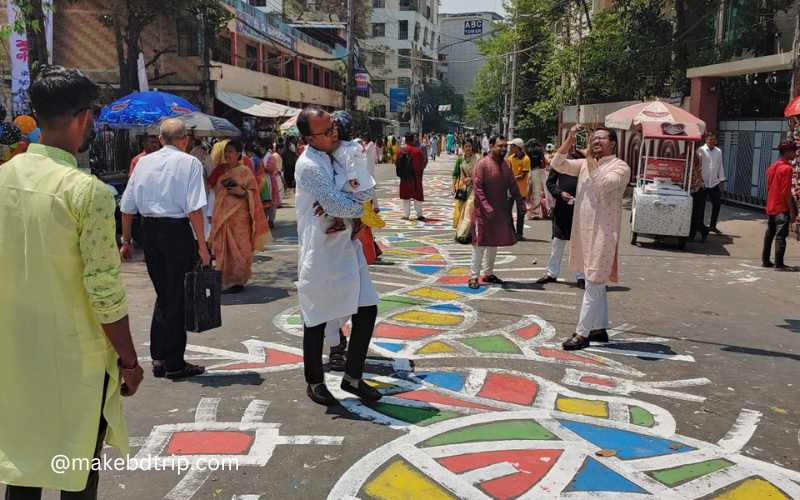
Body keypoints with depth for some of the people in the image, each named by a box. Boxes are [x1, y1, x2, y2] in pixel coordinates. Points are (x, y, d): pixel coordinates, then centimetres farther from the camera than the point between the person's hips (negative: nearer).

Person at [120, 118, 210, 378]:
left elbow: (127, 206, 11)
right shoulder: (189, 162, -4)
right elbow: (195, 208, -13)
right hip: (177, 231, -5)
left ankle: (158, 358, 23)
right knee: (178, 298, 4)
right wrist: (202, 245, -11)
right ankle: (174, 364, 11)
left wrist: (126, 240, 19)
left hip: (149, 230, 5)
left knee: (163, 295, 17)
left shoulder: (144, 162, 10)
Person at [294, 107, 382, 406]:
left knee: (367, 310, 8)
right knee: (317, 320, 7)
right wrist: (363, 207, -4)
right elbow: (337, 205, -22)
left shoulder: (335, 156, 10)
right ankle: (314, 382, 25)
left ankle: (353, 377, 22)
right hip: (320, 254, -8)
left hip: (347, 247, 8)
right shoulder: (309, 165, -16)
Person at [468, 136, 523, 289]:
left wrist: (520, 201, -1)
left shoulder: (506, 165, 8)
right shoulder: (483, 164, -13)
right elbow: (477, 188, -17)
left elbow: (513, 186, 13)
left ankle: (488, 273, 26)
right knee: (480, 243, -2)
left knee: (494, 243, 14)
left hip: (502, 212, 7)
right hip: (484, 212, -7)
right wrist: (487, 208, -25)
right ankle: (474, 276, 5)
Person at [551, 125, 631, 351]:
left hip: (603, 233, -7)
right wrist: (569, 141, -5)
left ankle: (582, 333, -2)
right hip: (583, 230, 7)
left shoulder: (620, 167, -7)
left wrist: (591, 160, -16)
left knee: (594, 284, -5)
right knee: (597, 284, 16)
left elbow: (604, 184, -24)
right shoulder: (585, 164, 12)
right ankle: (600, 328, 26)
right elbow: (557, 164, 6)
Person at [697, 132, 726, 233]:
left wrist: (722, 180, 10)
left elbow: (720, 166, 12)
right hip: (702, 182, -4)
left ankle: (712, 225, 17)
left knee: (717, 204, 4)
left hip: (714, 183, 4)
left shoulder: (718, 151, 8)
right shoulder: (701, 150, -7)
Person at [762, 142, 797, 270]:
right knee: (781, 236, -6)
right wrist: (792, 210, -14)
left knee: (769, 234, 13)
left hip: (770, 207, 9)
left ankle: (765, 260, 18)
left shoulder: (772, 167, 11)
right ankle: (779, 264, -5)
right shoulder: (786, 168, -15)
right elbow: (786, 192, -18)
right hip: (782, 208, -9)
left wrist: (771, 204, 21)